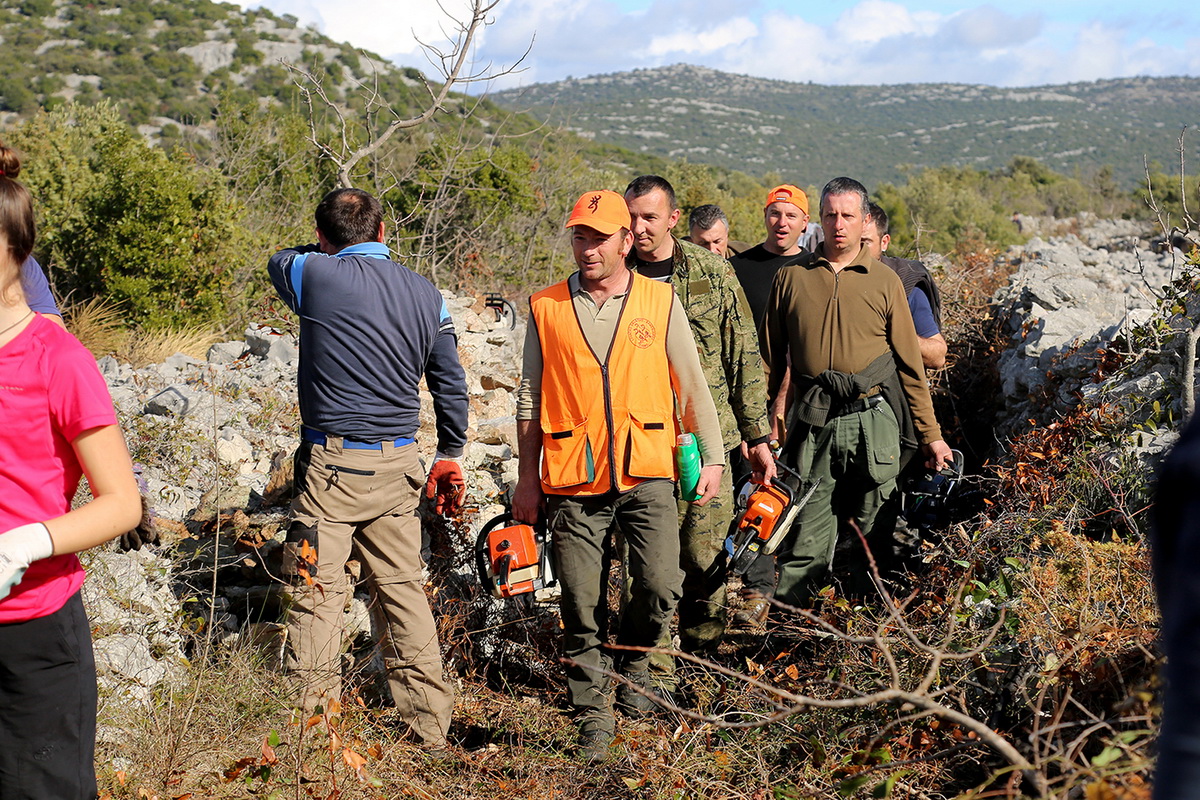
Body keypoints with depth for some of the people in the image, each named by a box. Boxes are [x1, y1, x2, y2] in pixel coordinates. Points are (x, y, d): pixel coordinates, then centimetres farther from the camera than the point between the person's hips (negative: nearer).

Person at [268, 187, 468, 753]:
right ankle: (430, 732, 17)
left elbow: (279, 261, 17)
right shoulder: (426, 294, 7)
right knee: (403, 591, 12)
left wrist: (329, 252, 32)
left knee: (317, 594, -1)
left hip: (332, 464, -5)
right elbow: (451, 384, 10)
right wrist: (450, 455, 20)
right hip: (398, 464, 5)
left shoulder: (318, 275, -7)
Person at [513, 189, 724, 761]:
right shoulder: (546, 307, 6)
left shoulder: (659, 301, 6)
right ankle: (593, 718, 14)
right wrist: (528, 478, 9)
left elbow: (691, 385, 10)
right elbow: (531, 398, 11)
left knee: (661, 587, -9)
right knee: (582, 608, 1)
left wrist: (713, 456, 4)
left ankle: (632, 661, 22)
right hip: (573, 482, 0)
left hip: (646, 476, 0)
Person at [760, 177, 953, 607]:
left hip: (872, 422, 0)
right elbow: (770, 359, 14)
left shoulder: (885, 282, 8)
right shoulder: (791, 278, 10)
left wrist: (930, 434, 6)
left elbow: (910, 364, 9)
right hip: (812, 422, 0)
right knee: (804, 542, -2)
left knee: (872, 534, 5)